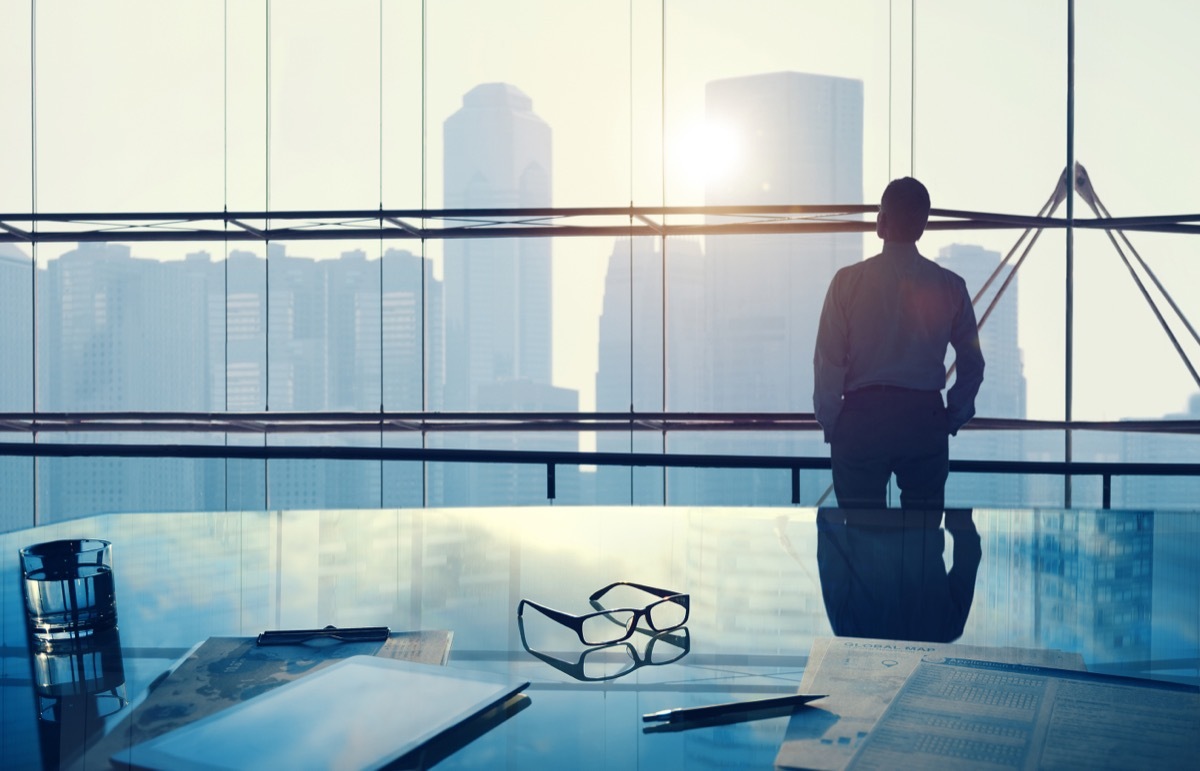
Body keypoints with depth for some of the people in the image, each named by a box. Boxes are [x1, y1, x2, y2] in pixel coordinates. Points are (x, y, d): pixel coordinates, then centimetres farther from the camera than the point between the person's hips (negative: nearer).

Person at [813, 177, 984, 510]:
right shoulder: (950, 285, 1)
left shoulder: (848, 280, -6)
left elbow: (828, 361, -7)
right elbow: (972, 362, 4)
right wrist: (953, 418, 14)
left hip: (862, 418, -2)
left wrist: (829, 422, 3)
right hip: (926, 418, 2)